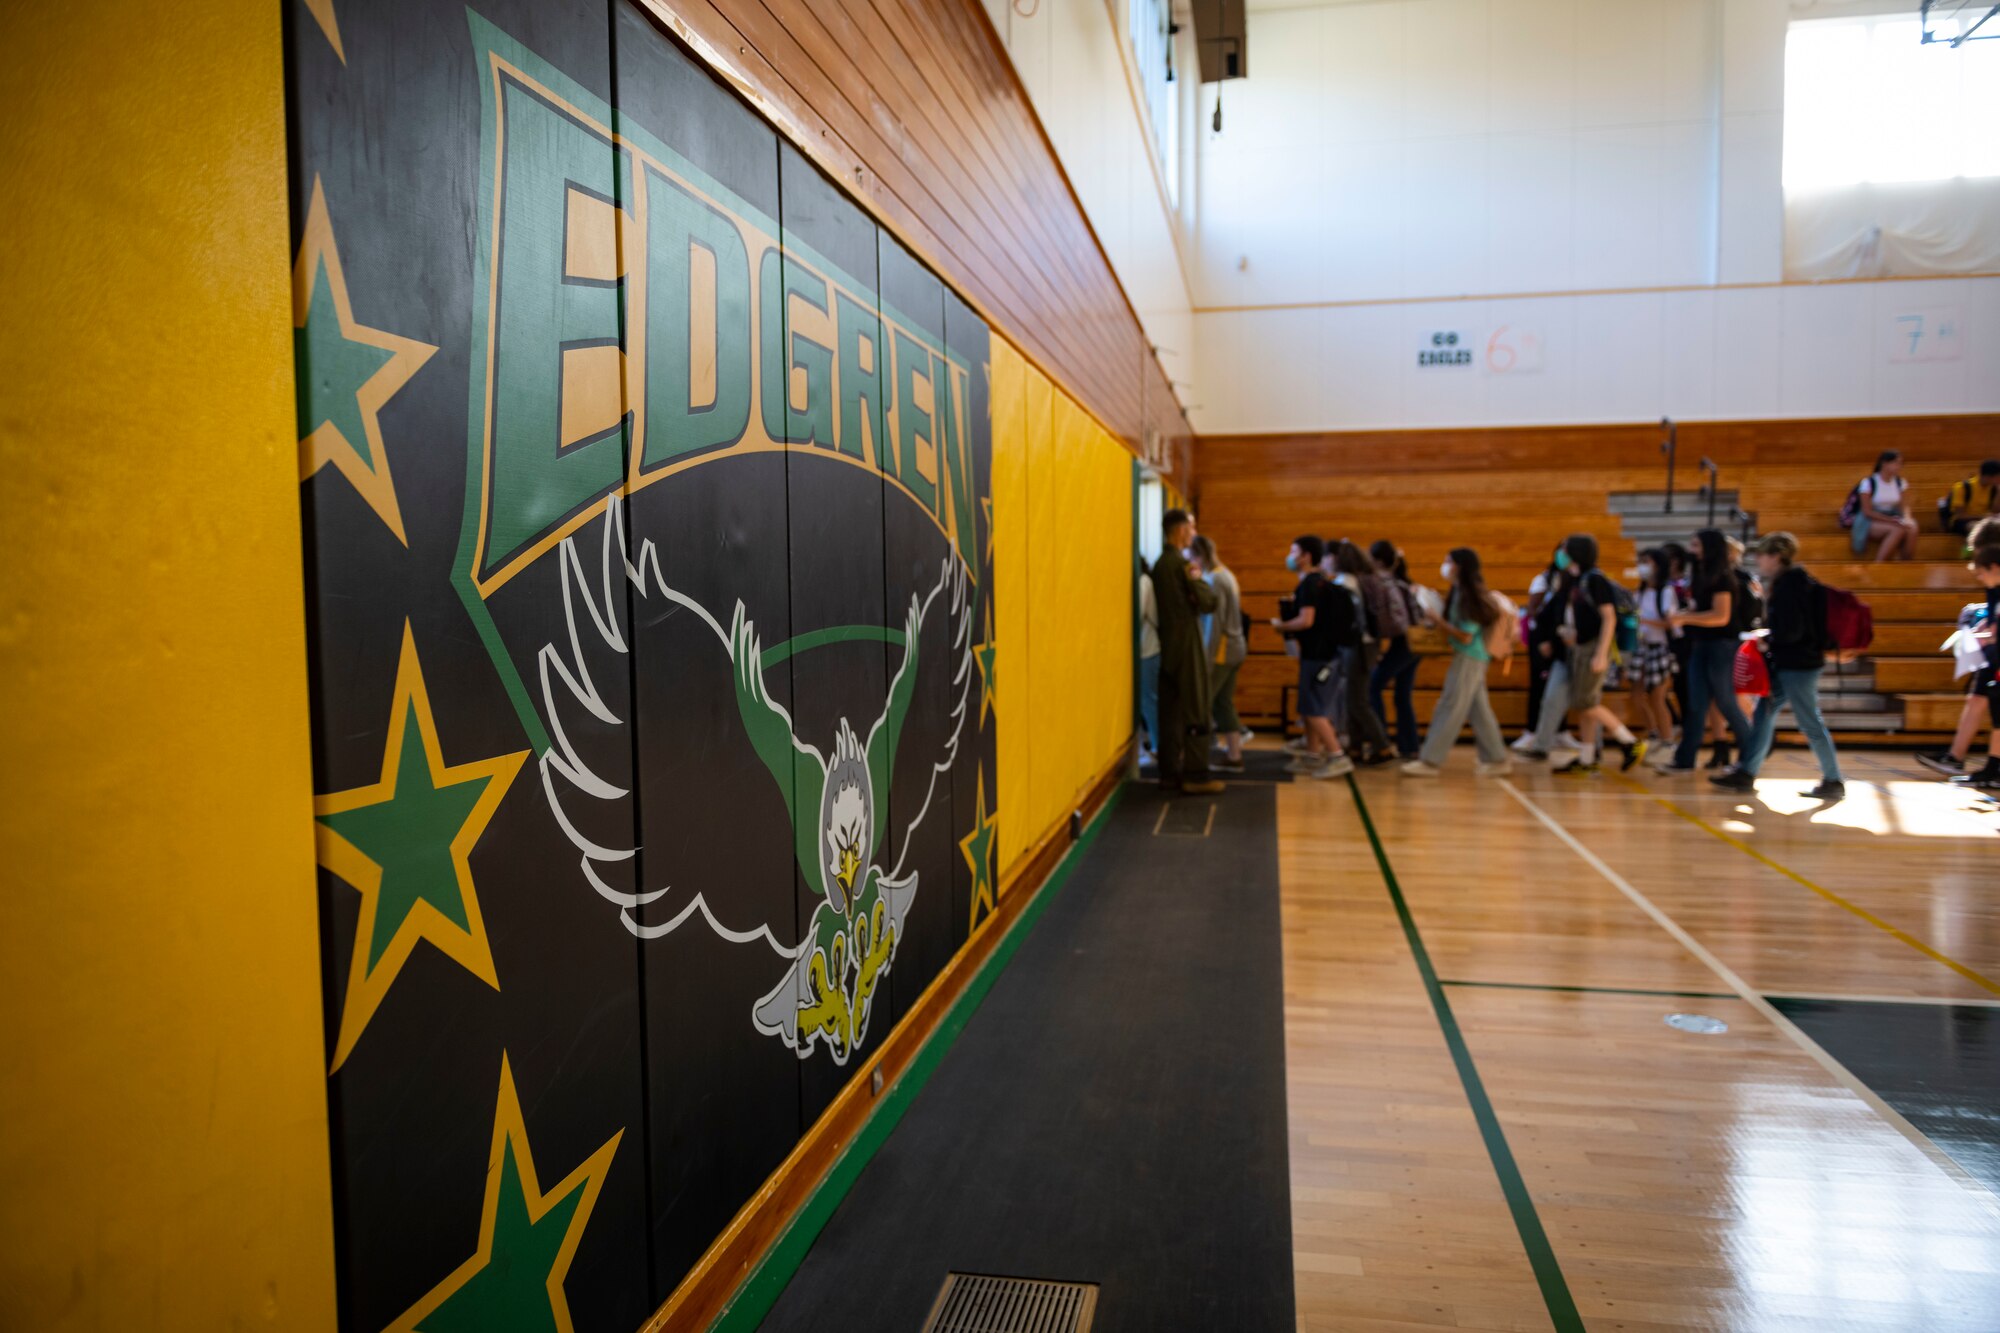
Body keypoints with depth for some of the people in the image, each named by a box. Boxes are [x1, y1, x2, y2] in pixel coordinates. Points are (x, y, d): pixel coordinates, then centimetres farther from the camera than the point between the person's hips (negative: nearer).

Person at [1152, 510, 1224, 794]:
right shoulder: (1183, 564, -15)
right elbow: (1208, 602, -15)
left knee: (1170, 712, 9)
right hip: (1187, 645, -8)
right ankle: (1196, 775, -1)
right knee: (1195, 713, -3)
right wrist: (1202, 582, 2)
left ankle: (1170, 773, 12)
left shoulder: (1160, 564, 12)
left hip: (1168, 646, 8)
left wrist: (1193, 593, 3)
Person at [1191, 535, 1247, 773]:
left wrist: (1207, 662, -18)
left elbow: (1214, 624, -19)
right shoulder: (1226, 575, 13)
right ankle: (1234, 756, 14)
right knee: (1224, 703, 12)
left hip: (1222, 651, -9)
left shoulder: (1213, 580, -15)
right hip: (1235, 649, 9)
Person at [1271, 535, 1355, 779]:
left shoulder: (1309, 585, -16)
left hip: (1318, 655, -10)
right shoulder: (1320, 581, 14)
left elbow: (1306, 620, -25)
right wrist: (1296, 603, 15)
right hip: (1321, 651, 10)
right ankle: (1312, 756, 20)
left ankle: (1338, 758, -5)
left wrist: (1281, 626, -10)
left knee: (1314, 710, -7)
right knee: (1310, 708, 14)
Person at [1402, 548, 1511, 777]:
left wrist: (1439, 622, -14)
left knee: (1449, 709, -6)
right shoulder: (1459, 593, 11)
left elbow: (1465, 636, -18)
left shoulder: (1467, 597, -16)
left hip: (1468, 660, -9)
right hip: (1470, 658, 9)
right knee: (1479, 710, 12)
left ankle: (1429, 761, -2)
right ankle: (1497, 760, 17)